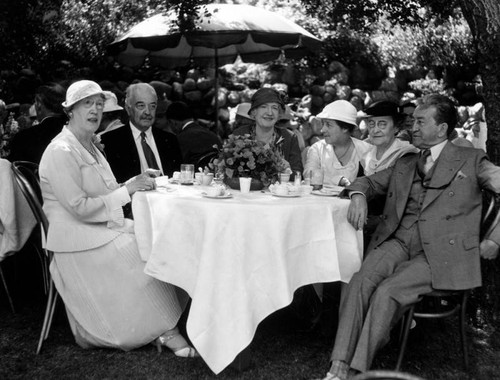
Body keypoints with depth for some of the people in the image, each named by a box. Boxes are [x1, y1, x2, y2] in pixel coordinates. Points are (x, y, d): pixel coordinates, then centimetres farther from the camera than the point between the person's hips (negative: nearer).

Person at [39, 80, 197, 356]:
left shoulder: (89, 147, 15)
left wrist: (136, 182, -2)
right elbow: (80, 208, -21)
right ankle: (164, 331, -10)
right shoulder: (61, 152, -15)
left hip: (101, 227, 8)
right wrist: (128, 190, -17)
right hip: (78, 237, -8)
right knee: (139, 251, -23)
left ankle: (162, 327, -13)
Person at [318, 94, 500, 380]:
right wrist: (359, 195, 5)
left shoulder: (471, 160, 10)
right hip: (398, 242, 4)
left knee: (386, 291, -28)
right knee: (361, 280, -26)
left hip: (440, 252, -3)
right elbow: (368, 181, 30)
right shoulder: (405, 164, 24)